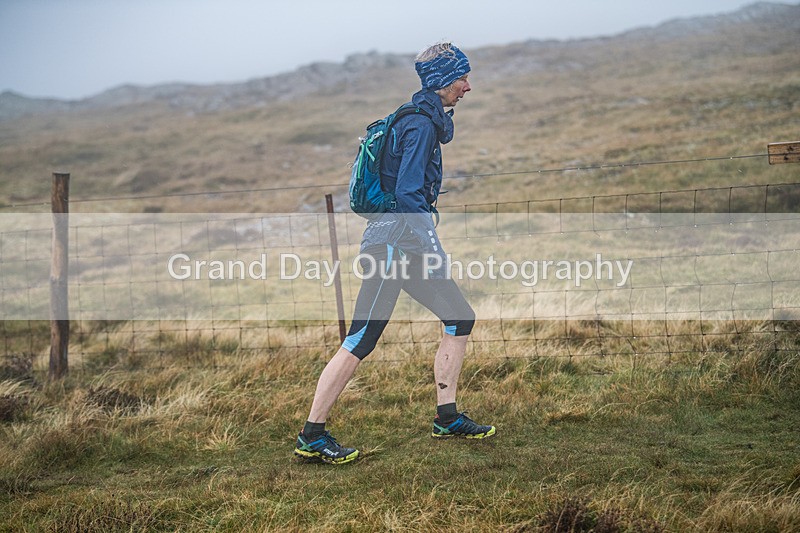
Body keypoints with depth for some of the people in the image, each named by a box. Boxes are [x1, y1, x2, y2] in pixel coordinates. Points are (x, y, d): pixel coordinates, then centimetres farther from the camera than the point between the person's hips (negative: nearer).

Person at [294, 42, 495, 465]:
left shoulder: (427, 121, 18)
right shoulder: (421, 125, -13)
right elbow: (408, 194, -21)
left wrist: (429, 247, 25)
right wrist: (432, 249, -21)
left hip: (405, 246, 10)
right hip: (393, 244, -10)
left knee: (460, 319, 10)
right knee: (360, 342, -8)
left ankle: (446, 418, 17)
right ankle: (311, 436, -4)